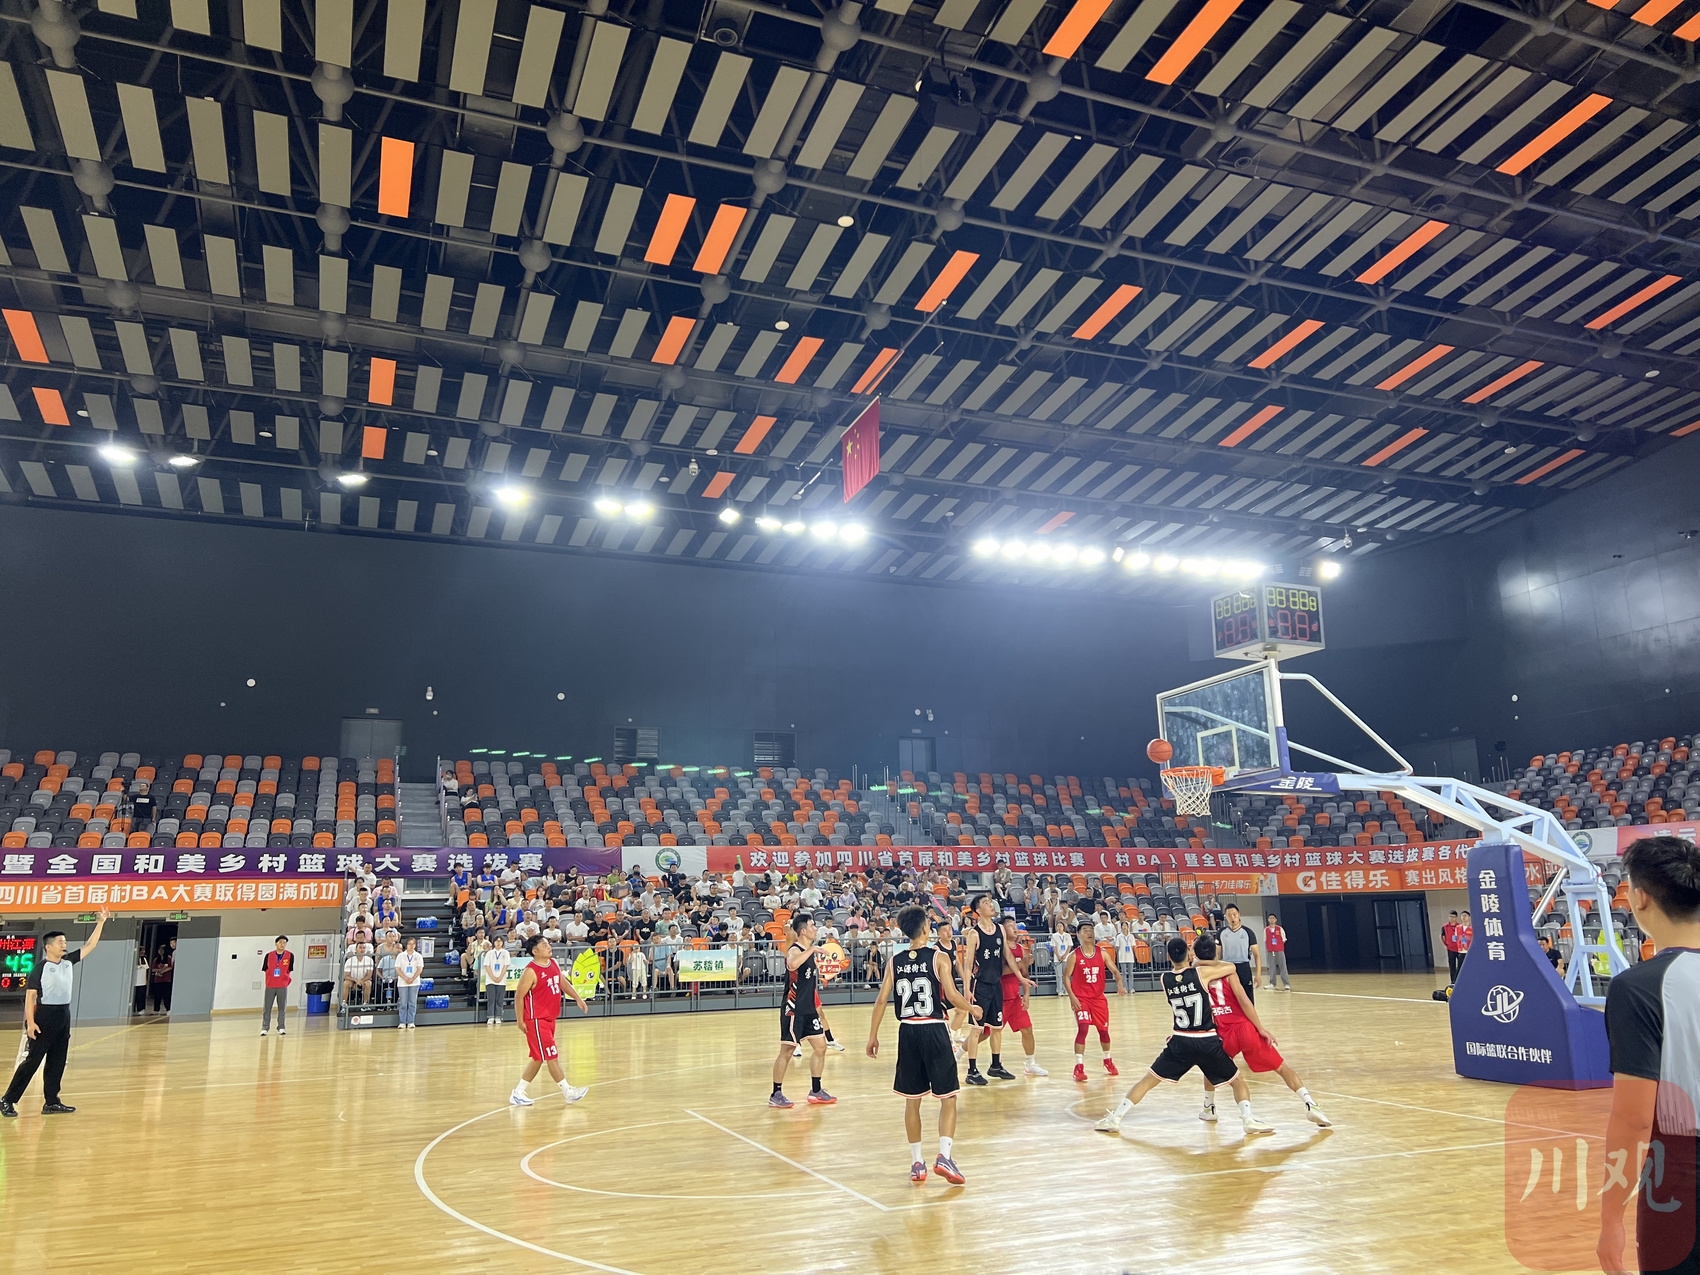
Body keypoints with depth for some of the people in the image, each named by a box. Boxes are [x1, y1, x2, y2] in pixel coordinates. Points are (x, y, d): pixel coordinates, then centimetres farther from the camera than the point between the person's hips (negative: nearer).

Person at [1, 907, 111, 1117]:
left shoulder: (69, 962, 7)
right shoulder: (40, 969, -10)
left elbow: (90, 945, 9)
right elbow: (30, 996, -12)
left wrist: (101, 922, 2)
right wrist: (30, 1022, -20)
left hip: (64, 1015, 7)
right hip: (45, 1016, -7)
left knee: (57, 1062, 9)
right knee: (32, 1061, -5)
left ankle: (51, 1102, 14)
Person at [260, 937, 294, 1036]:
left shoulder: (290, 956, -1)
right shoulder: (268, 955, 0)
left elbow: (290, 970, 4)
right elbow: (265, 969, 6)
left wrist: (286, 979, -2)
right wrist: (270, 979, 0)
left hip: (283, 986, 0)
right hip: (270, 986, 0)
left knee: (282, 1008, 4)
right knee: (267, 1008, 2)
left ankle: (281, 1028, 11)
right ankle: (264, 1028, 9)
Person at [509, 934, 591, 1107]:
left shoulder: (553, 964, 5)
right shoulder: (530, 971, -18)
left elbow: (563, 982, 18)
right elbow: (519, 996, -14)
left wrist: (578, 999, 11)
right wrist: (520, 1021, -13)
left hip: (549, 1019, 9)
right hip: (536, 1020, -9)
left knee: (539, 1059, 14)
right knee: (552, 1056, -3)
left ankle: (518, 1093, 24)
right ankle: (567, 1091, 3)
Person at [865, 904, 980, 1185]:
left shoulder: (895, 961, 5)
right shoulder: (939, 957, -6)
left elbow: (881, 1000, 2)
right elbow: (952, 996, -13)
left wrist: (872, 1036, 8)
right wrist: (972, 1009, 6)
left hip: (908, 1032, 4)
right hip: (934, 1030, -4)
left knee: (912, 1101, 13)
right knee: (948, 1098, 6)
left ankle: (916, 1163, 17)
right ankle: (944, 1156, -9)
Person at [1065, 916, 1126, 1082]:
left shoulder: (1103, 953, -2)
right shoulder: (1074, 955, -10)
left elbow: (1114, 970, -2)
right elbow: (1066, 977, -6)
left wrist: (1120, 983, -23)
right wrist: (1072, 996, -16)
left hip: (1098, 998, 4)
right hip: (1080, 998, -4)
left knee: (1103, 1029, 14)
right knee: (1083, 1029, -17)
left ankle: (1108, 1060, 38)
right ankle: (1079, 1067, -11)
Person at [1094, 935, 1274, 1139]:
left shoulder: (1165, 979, 1)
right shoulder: (1202, 973, -8)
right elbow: (1231, 968, 6)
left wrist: (1194, 964, 21)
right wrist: (1204, 962, 15)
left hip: (1180, 1042, 2)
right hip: (1208, 1042, -2)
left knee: (1148, 1080, 12)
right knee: (1238, 1081, 20)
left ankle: (1113, 1119, 8)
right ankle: (1249, 1120, 2)